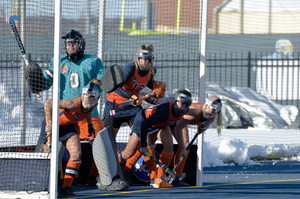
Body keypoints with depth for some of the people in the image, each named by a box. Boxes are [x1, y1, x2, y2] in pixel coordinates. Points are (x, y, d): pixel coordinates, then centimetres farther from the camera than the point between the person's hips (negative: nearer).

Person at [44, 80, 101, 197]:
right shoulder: (74, 103, -36)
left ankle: (66, 188, -2)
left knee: (76, 155, -8)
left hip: (68, 126, 6)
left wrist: (90, 126, 9)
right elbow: (47, 104, -37)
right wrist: (50, 124, -40)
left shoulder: (94, 104, -14)